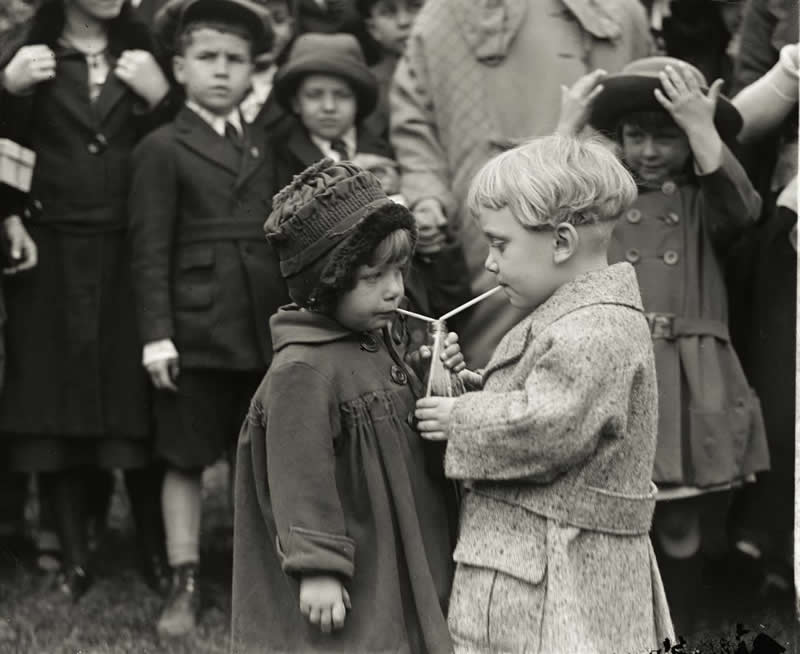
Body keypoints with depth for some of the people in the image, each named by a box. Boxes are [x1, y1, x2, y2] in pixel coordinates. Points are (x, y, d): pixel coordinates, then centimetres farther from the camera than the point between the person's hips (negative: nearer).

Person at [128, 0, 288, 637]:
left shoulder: (264, 146, 13)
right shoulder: (163, 149, -1)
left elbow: (278, 237, 15)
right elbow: (150, 250, -6)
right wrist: (157, 335, -12)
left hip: (265, 328, 4)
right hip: (195, 331, -4)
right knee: (186, 460, 2)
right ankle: (185, 586, 9)